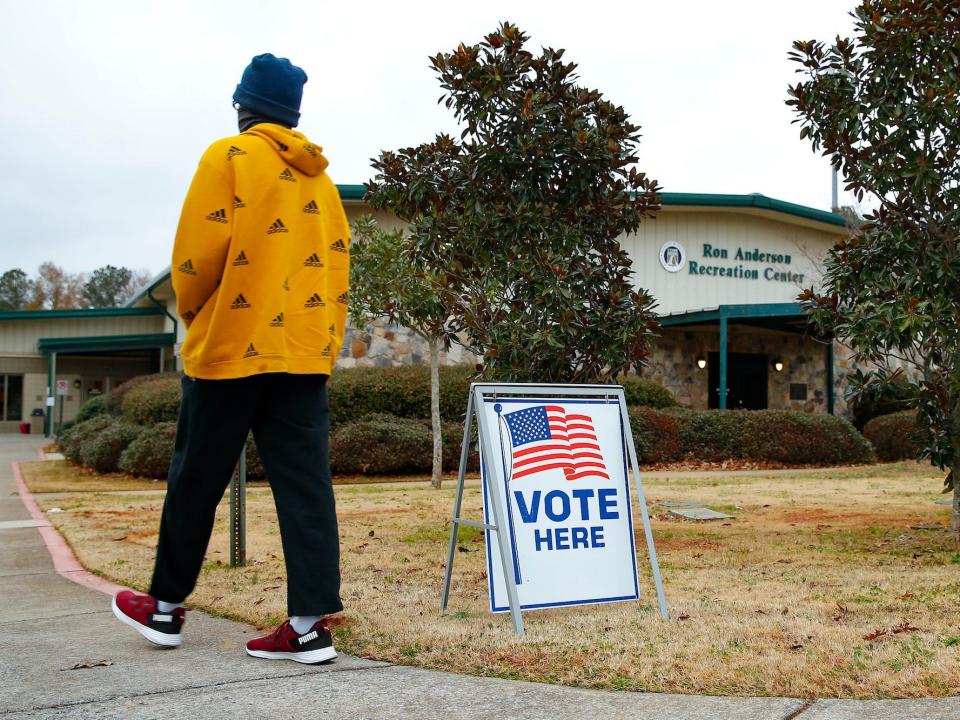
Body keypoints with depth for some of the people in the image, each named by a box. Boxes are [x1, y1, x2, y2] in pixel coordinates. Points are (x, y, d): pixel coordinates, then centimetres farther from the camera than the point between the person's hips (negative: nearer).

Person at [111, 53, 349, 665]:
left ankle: (166, 607, 22)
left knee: (196, 481, 8)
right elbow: (336, 264, 11)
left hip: (232, 345, -5)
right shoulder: (321, 179, 15)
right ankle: (310, 624, -5)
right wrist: (326, 340, 14)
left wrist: (192, 313, 7)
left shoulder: (229, 157, -3)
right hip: (306, 350, 5)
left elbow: (199, 251, -10)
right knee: (305, 485, 0)